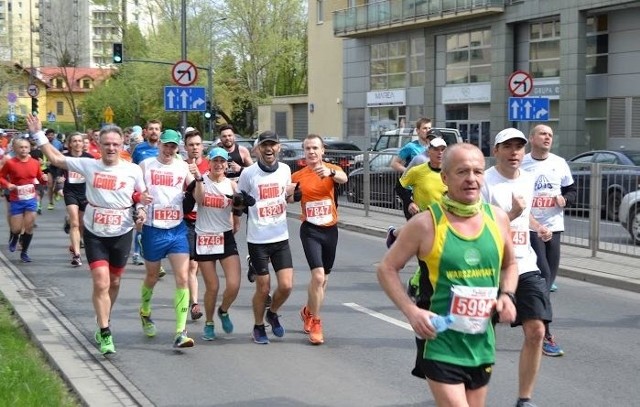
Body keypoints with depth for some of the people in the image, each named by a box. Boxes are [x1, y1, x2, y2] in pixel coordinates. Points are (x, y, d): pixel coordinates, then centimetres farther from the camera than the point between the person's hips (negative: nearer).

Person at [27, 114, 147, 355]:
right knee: (101, 283, -12)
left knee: (114, 283, 15)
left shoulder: (133, 170, -5)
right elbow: (56, 159, 5)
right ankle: (105, 334, -8)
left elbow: (143, 196, 11)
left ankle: (103, 323, 38)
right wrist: (38, 134, 3)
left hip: (122, 234, 1)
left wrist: (142, 211, -9)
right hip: (95, 235, -1)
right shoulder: (88, 166, -5)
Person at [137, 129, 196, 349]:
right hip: (153, 230, -1)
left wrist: (197, 178, -18)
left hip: (178, 229, 1)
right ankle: (145, 312, 46)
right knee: (152, 276, 16)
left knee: (183, 278, -11)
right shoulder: (146, 166, 0)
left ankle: (181, 332, -12)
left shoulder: (183, 167, 4)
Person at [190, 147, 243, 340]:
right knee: (212, 287, 3)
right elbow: (199, 198, -25)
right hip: (204, 238, -2)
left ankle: (223, 311, 23)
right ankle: (209, 323, 26)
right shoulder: (201, 180, -5)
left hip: (226, 238, 2)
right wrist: (198, 178, -37)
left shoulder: (232, 184, 1)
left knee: (233, 285, -9)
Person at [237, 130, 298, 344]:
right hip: (258, 240, -3)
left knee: (286, 286, -3)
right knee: (263, 288, 3)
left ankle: (272, 313, 28)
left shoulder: (285, 170, 4)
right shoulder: (249, 173, -8)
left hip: (281, 238, 3)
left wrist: (295, 195, -2)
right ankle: (258, 327, 26)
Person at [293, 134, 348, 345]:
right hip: (310, 230, -2)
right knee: (318, 276, -16)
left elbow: (343, 178, -28)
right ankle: (315, 322, -1)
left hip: (330, 229, 2)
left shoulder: (332, 169, -4)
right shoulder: (298, 176, -2)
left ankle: (308, 311, 40)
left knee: (323, 278, 16)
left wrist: (330, 172, -49)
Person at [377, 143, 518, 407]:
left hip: (482, 344, 5)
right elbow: (387, 268, -4)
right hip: (440, 343, -5)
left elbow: (509, 264, 19)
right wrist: (411, 311, -16)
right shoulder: (426, 224, -12)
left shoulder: (497, 218, 1)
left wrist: (506, 295, -1)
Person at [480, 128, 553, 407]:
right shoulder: (485, 182, -12)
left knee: (536, 331, -6)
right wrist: (512, 214, -26)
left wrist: (536, 226, 14)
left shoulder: (528, 179, 10)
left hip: (525, 267, 5)